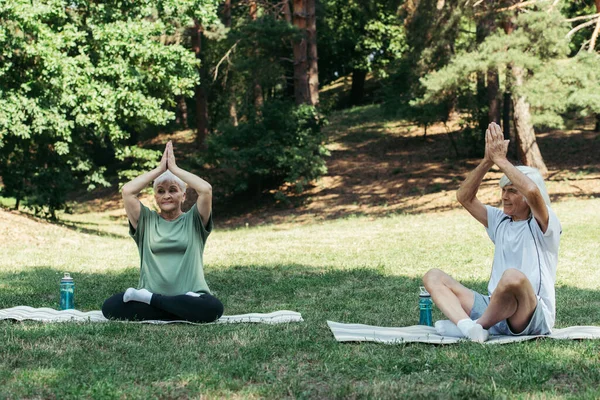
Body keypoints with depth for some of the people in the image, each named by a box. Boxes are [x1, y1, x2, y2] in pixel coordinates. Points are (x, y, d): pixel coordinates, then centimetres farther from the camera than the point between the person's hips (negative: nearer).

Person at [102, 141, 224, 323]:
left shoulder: (193, 221, 11)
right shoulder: (146, 221, 14)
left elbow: (206, 189, -7)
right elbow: (127, 191, -2)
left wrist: (174, 168, 3)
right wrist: (160, 168, 4)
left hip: (190, 297, -1)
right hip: (149, 293, 1)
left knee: (213, 307, -35)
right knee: (110, 307, -27)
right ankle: (182, 314, -20)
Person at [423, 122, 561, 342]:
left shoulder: (544, 225, -2)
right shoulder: (500, 221, 18)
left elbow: (533, 192, -24)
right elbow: (464, 197, 10)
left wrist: (500, 159, -15)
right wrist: (487, 160, -2)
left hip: (533, 318, -7)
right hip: (494, 310, 7)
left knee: (513, 276, -40)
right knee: (433, 277, -4)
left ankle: (478, 324, -14)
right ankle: (468, 326, -33)